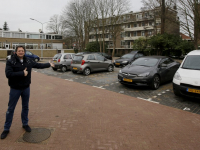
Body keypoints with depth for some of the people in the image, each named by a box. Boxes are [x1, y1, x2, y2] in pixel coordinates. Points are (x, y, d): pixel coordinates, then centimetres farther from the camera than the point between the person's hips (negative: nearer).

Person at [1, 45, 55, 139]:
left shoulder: (28, 61, 0)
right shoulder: (10, 62, -12)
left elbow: (39, 65, 13)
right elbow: (8, 74, -23)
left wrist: (49, 64, 15)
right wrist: (22, 73, -25)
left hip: (26, 88, 4)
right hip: (15, 89, -3)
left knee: (25, 107, 16)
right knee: (10, 109, 6)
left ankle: (25, 124, 34)